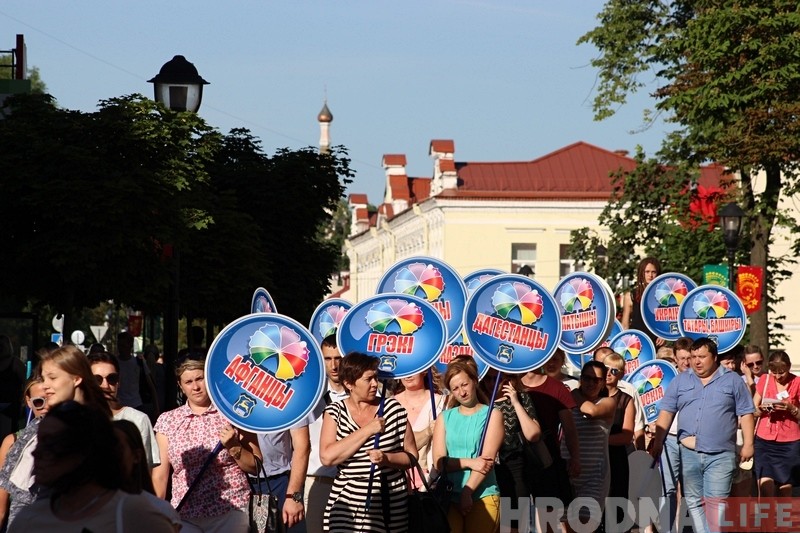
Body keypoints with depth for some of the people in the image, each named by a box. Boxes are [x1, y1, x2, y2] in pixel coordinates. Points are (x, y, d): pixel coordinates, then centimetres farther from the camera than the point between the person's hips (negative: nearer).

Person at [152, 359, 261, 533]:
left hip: (231, 514, -1)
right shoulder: (167, 421, 6)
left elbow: (256, 466, 5)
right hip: (185, 517, 1)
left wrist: (234, 447, -11)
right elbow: (160, 476, 6)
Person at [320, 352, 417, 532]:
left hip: (393, 503, 1)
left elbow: (411, 455, 6)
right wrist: (367, 430, -14)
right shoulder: (335, 412, 1)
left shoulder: (393, 408, 2)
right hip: (350, 504, -1)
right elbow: (327, 457, -12)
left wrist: (386, 459, -15)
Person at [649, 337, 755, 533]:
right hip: (689, 453, 3)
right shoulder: (680, 381, 10)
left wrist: (748, 444, -3)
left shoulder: (733, 380, 5)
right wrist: (657, 443, 2)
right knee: (694, 502, 7)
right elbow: (666, 413, 9)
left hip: (720, 455, -3)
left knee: (716, 502, -9)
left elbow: (746, 414, 4)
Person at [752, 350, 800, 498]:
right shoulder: (764, 380, 5)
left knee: (785, 490, 4)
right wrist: (762, 409, -12)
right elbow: (752, 411, 10)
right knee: (766, 490, -13)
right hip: (765, 442, 1)